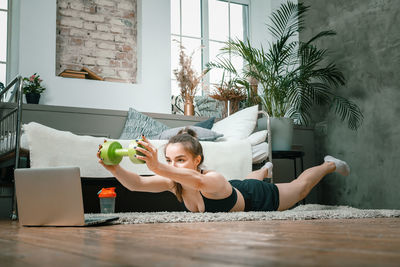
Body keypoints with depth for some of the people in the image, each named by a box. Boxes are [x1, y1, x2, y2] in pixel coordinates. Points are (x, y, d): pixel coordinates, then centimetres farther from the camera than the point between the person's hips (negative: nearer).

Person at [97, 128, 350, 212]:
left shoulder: (213, 181, -49)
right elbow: (136, 184, -43)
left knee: (299, 188, 24)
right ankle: (266, 169, 77)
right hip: (237, 188, 5)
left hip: (258, 199, -5)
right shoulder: (173, 182, -32)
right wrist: (115, 168, -62)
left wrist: (157, 168, -88)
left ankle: (330, 165, 53)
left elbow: (197, 181, -72)